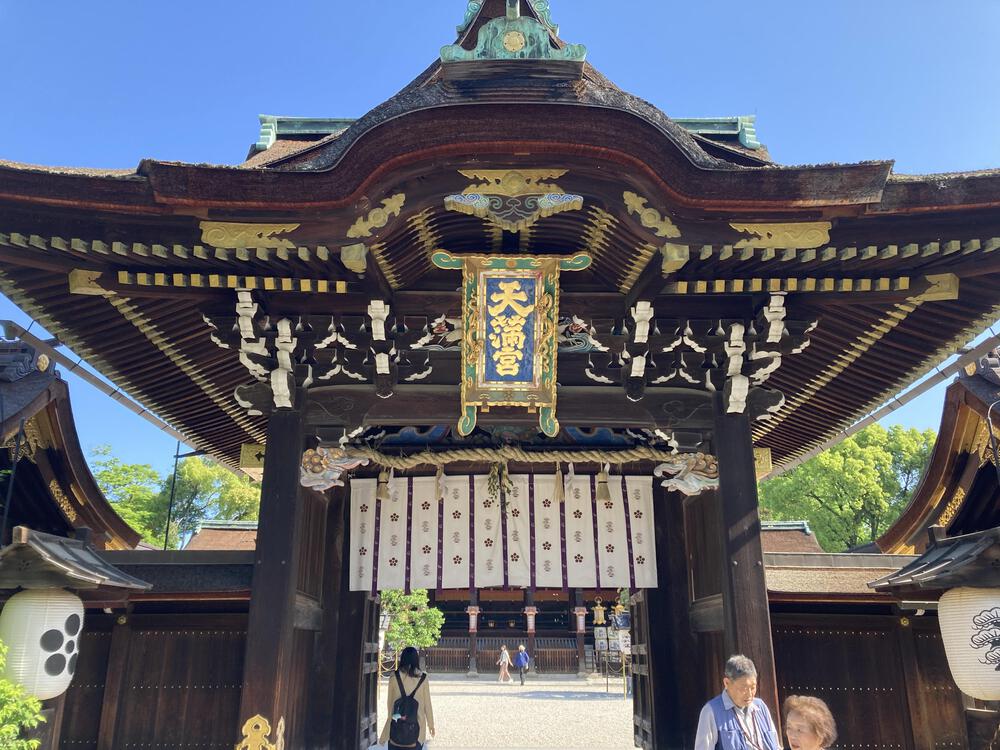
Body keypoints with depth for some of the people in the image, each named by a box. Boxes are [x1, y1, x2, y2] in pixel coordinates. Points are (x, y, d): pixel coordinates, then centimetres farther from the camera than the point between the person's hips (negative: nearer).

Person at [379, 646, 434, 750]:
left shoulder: (394, 676, -5)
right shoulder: (422, 678, -4)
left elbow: (390, 701, 4)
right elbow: (427, 703, 1)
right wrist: (431, 724, 12)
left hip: (397, 721, 0)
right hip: (417, 722, 0)